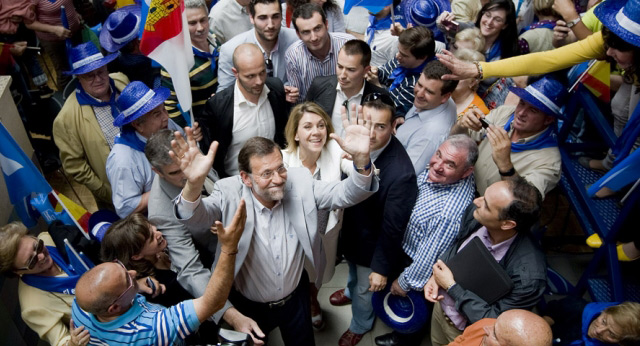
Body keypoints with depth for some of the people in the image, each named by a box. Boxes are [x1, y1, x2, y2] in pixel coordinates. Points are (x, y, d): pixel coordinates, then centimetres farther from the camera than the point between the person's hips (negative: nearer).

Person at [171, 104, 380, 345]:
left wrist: (361, 159, -42)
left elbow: (346, 195, -21)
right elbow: (195, 217, -37)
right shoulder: (231, 193, -24)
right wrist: (194, 184, -60)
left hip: (296, 299, 2)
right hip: (248, 306, -2)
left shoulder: (300, 183, -17)